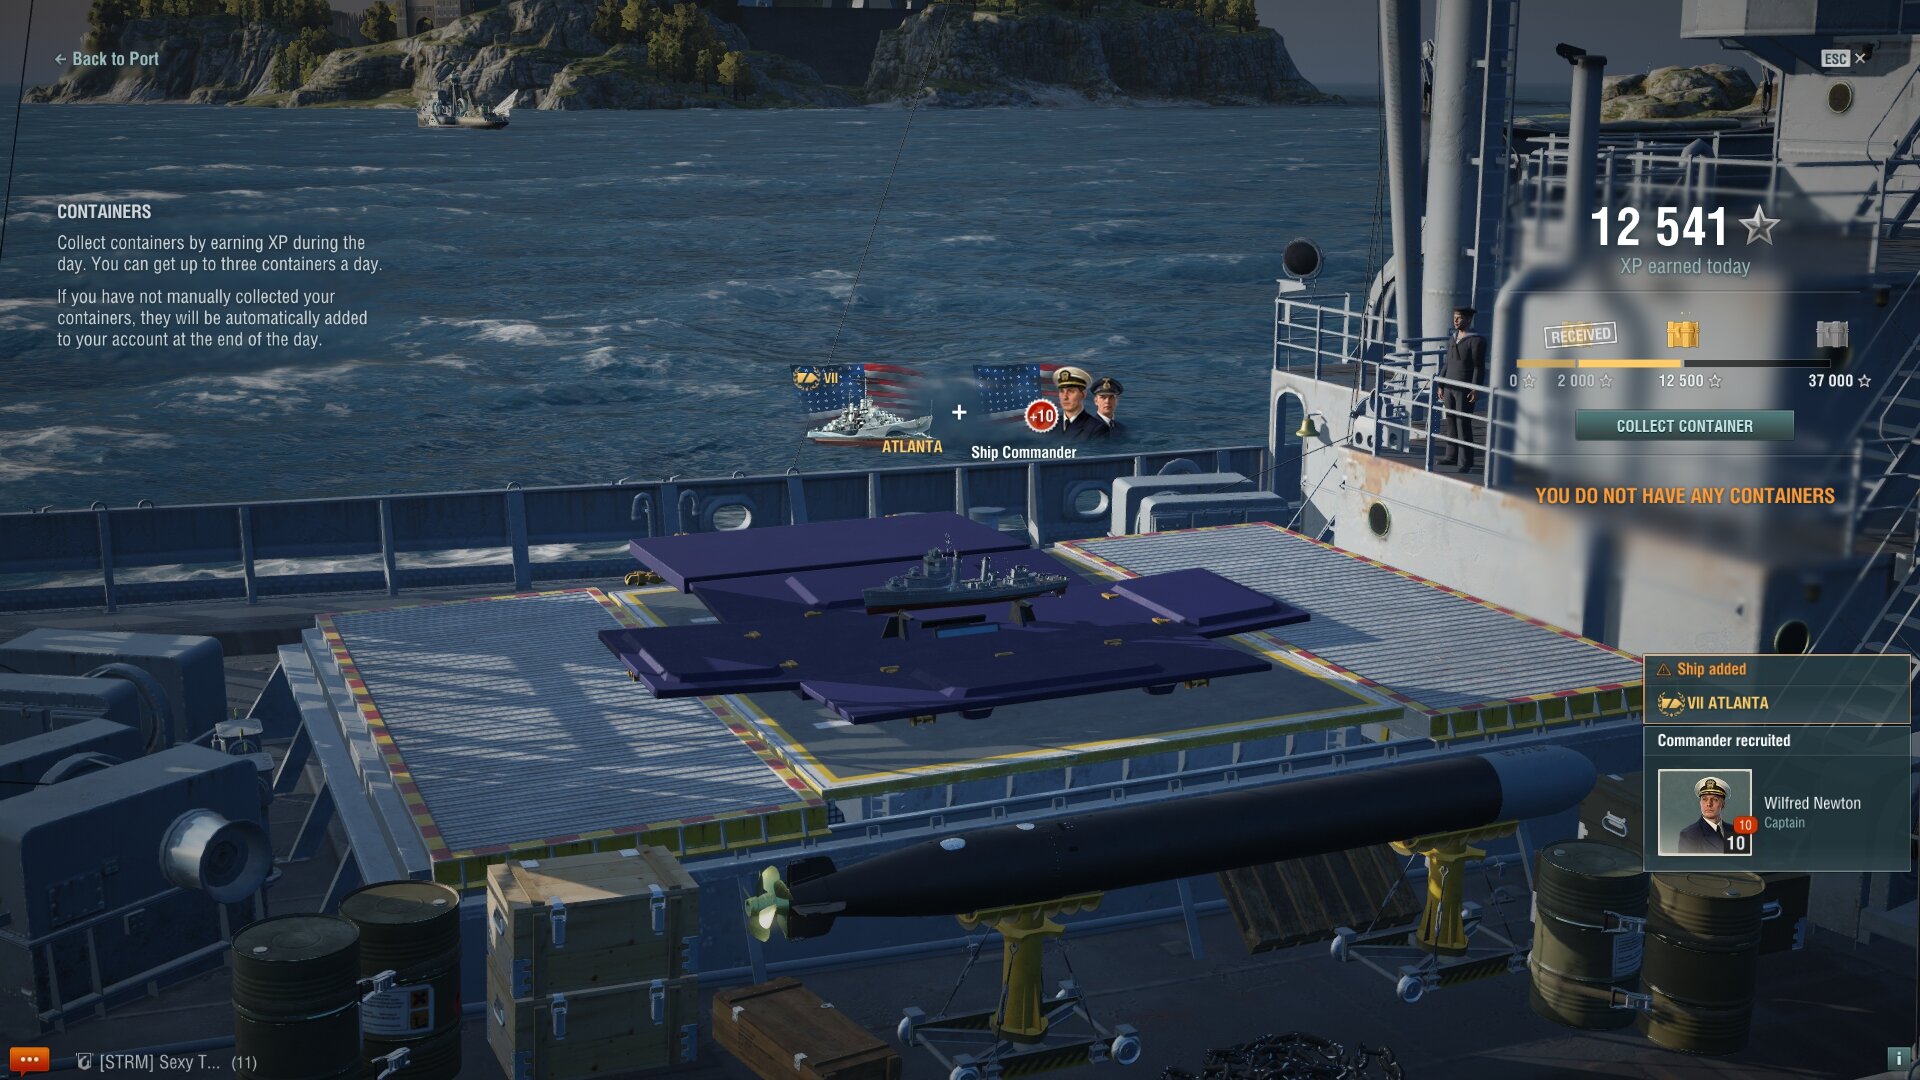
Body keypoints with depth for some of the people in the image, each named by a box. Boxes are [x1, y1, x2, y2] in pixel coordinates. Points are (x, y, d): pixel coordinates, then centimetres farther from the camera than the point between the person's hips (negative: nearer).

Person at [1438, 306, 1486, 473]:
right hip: (1450, 388, 7)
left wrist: (1476, 389, -18)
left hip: (1465, 390, -7)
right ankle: (1451, 456, 18)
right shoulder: (1453, 339, 16)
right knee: (1451, 422, 9)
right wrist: (1441, 385, 17)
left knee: (1463, 425, -8)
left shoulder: (1476, 340, -8)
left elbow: (1479, 367, -12)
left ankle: (1466, 462, -7)